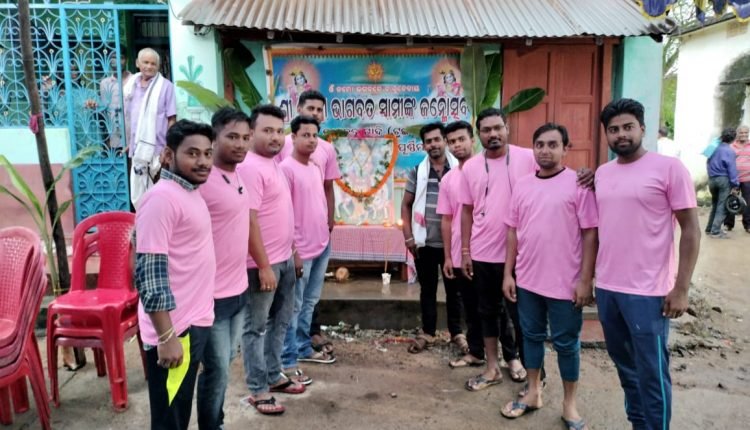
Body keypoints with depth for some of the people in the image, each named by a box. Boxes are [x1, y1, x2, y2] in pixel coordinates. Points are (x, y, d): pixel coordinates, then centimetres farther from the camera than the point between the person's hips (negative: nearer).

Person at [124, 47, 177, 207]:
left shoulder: (165, 86, -6)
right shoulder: (130, 85, 9)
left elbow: (171, 119, -6)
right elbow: (126, 117, 15)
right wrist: (128, 142, 12)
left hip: (157, 149, -5)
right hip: (137, 149, 5)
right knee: (137, 197, 11)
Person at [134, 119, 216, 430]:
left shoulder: (191, 193, 11)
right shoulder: (162, 198, -18)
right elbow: (150, 273, -23)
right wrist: (167, 336, -24)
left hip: (194, 322, 9)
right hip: (174, 329, -9)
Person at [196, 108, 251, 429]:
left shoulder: (240, 176, 7)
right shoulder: (201, 181, -19)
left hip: (239, 289, 8)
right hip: (212, 295, -8)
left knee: (225, 364, 21)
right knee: (217, 370, 6)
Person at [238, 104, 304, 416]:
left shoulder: (273, 164, 11)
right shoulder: (250, 167, -18)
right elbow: (249, 220, -22)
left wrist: (292, 252, 18)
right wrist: (264, 266, -22)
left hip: (285, 259, 9)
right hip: (263, 264, -9)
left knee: (281, 321, 19)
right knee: (257, 326, 5)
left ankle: (273, 376, 35)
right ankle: (257, 390, 18)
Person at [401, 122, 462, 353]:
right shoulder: (417, 172, 1)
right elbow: (406, 205, 6)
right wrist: (408, 236, -1)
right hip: (424, 242, 1)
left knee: (454, 289, 11)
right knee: (427, 289, 13)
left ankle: (457, 333, 26)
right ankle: (427, 333, 26)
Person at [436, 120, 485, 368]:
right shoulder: (447, 180, 8)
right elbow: (447, 220, 10)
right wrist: (447, 256, 8)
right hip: (459, 255, 4)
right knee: (471, 307, 15)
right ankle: (475, 351, 29)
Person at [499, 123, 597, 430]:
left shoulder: (578, 184, -8)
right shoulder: (522, 185, 5)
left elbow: (590, 233, -9)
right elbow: (513, 231, 9)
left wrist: (586, 280, -12)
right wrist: (508, 273, 6)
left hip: (566, 283, -4)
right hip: (527, 280, 5)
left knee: (566, 343, 9)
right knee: (532, 336, 17)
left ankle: (569, 404, 26)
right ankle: (533, 392, 34)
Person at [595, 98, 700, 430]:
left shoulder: (669, 168, -7)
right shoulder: (602, 173, 9)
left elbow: (691, 230, -7)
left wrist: (681, 288, -11)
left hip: (647, 293, -6)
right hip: (606, 288, 6)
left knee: (651, 373, 5)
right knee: (625, 367, 19)